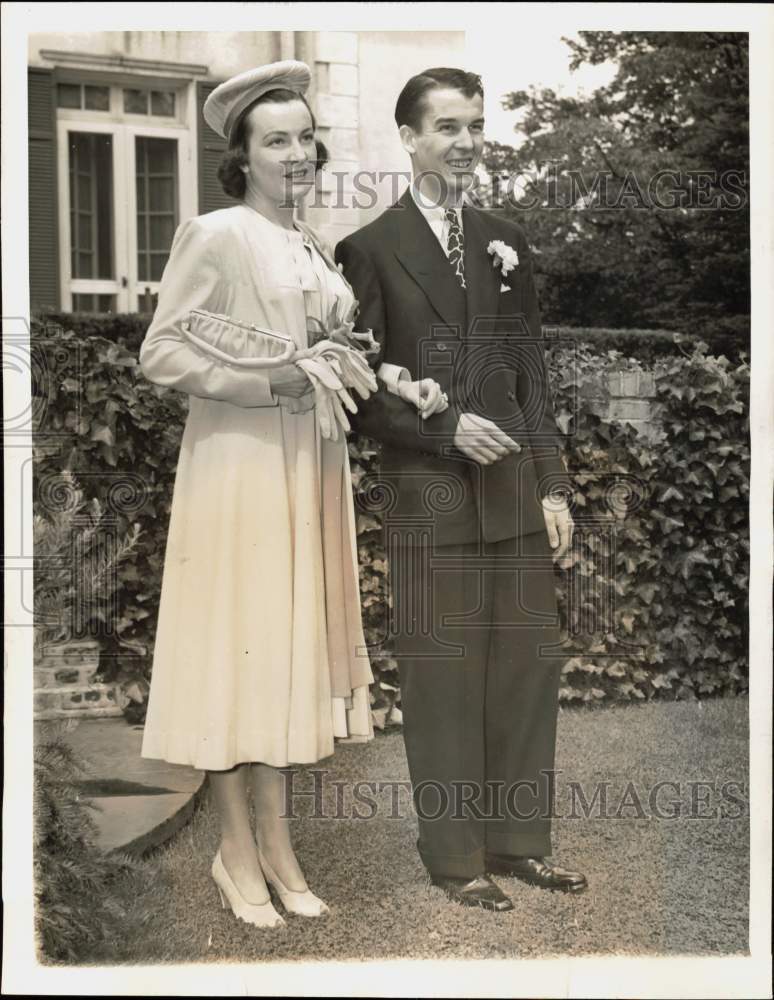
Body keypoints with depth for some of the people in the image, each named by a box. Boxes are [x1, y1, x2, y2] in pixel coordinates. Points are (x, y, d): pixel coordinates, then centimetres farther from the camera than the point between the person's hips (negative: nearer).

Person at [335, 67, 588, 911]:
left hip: (516, 489, 5)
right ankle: (456, 857, 17)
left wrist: (553, 487, 5)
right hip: (429, 495, -5)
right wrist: (446, 429, -16)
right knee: (442, 675, 3)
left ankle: (518, 841, 24)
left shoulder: (504, 243, 13)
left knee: (528, 664, 9)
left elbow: (532, 375, 11)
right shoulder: (370, 250, -2)